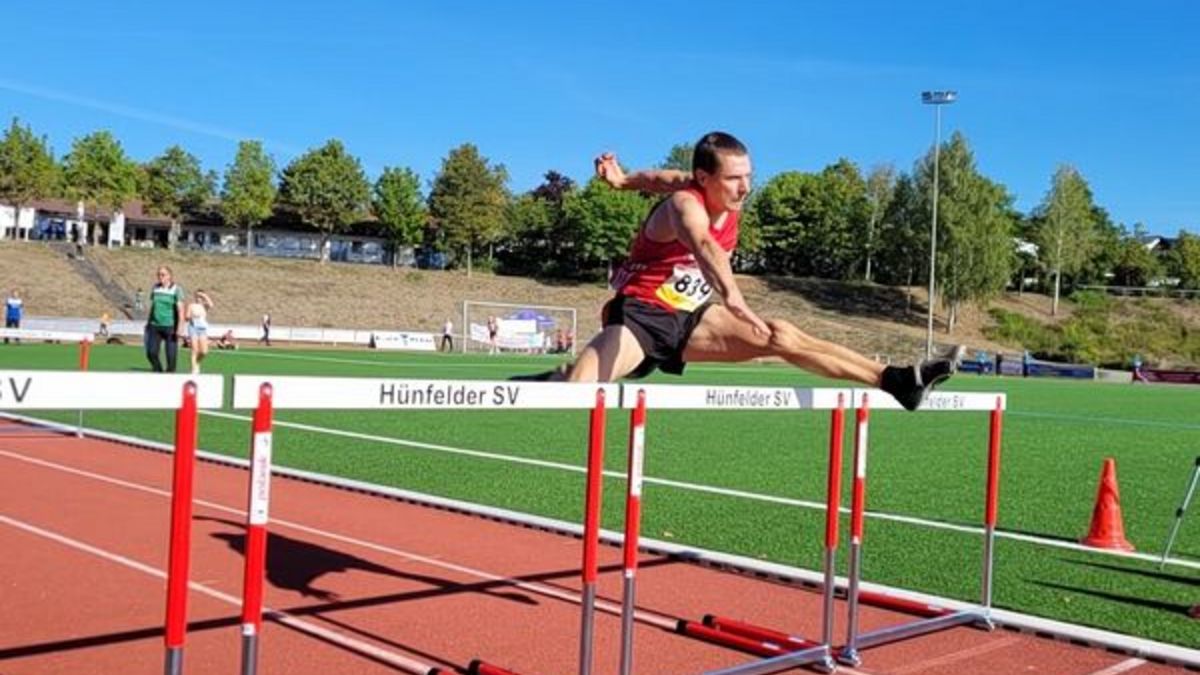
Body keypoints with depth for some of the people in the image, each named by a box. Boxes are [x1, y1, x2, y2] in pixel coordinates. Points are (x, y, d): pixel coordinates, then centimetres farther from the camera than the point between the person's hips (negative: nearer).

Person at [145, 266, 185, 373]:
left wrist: (180, 327, -17)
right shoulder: (155, 288, 9)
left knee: (171, 355, -1)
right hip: (155, 326, 4)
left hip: (170, 327, -4)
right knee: (151, 352, -5)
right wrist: (148, 322, 20)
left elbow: (180, 310, -9)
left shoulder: (176, 290, -4)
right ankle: (158, 372, 14)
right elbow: (152, 306, 19)